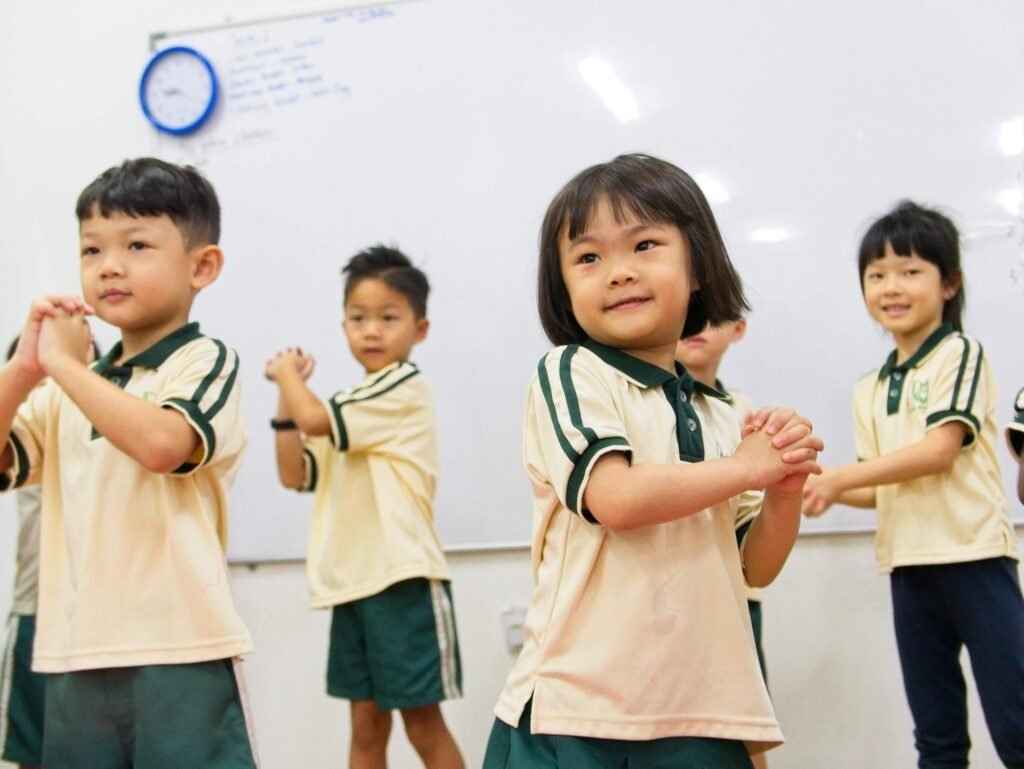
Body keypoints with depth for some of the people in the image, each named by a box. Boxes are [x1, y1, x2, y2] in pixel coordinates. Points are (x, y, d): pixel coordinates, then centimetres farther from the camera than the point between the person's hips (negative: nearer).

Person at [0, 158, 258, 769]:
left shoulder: (204, 361, -4)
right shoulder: (69, 389, 16)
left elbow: (160, 443, -24)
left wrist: (62, 362, -14)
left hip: (178, 652, -7)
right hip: (74, 657, 7)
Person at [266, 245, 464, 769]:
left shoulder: (405, 391, -10)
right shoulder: (351, 409, 17)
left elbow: (314, 419, -19)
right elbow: (295, 474, 15)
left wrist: (286, 371, 1)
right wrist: (287, 393, 6)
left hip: (403, 581, -8)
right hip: (352, 584, 8)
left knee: (423, 724, -1)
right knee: (366, 726, 12)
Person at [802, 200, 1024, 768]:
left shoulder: (960, 355, -3)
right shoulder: (869, 390, 15)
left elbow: (940, 449, -14)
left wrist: (838, 477, -16)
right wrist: (825, 489, -4)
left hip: (974, 555, -6)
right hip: (909, 565, 6)